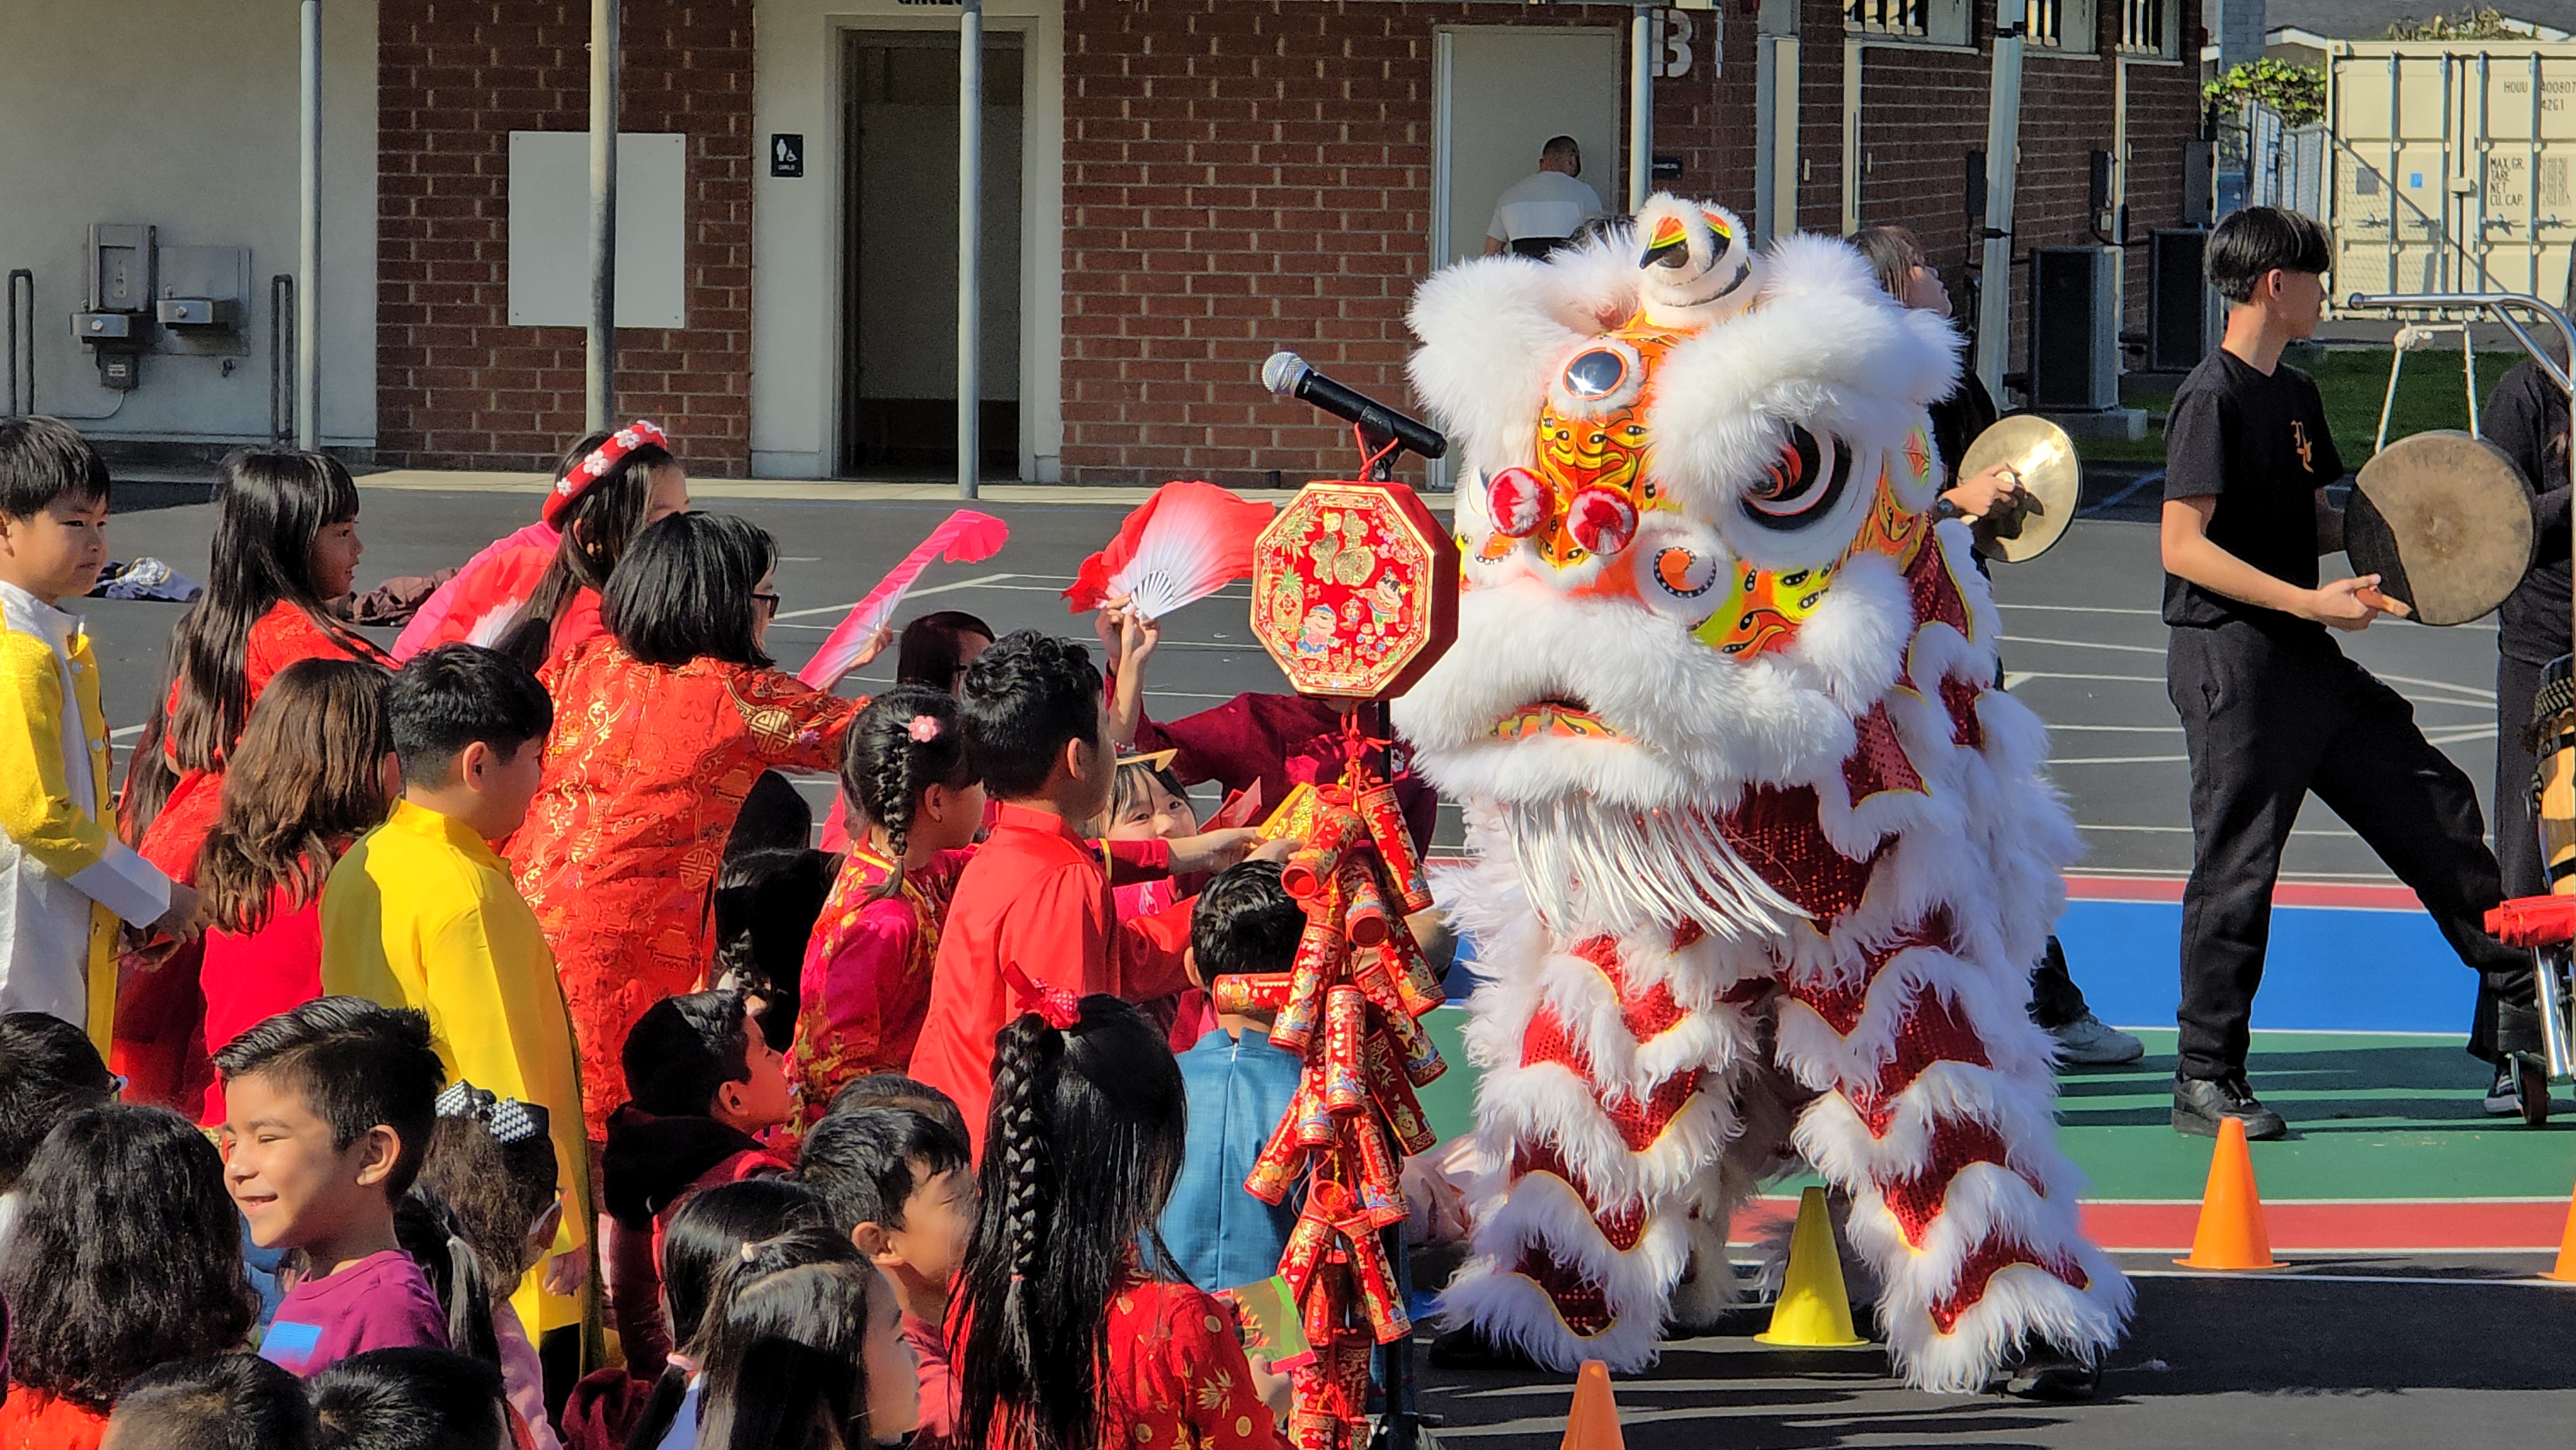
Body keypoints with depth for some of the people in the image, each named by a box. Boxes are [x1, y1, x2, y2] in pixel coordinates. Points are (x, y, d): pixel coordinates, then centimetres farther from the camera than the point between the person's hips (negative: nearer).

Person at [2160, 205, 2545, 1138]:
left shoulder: (2295, 397, 15)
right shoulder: (2213, 398, -13)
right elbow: (2185, 546, -19)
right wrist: (2308, 601, -23)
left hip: (2310, 661, 9)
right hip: (2232, 663, -9)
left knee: (2435, 803, 10)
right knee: (2238, 865, -5)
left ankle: (2520, 991, 21)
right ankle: (2206, 1081, 1)